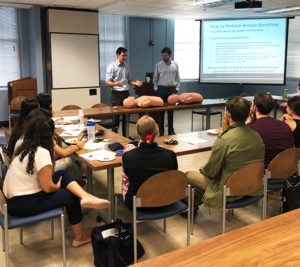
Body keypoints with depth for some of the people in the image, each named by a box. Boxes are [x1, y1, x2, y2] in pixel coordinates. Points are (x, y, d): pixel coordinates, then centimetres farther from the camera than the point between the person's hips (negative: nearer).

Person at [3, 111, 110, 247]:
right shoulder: (42, 152, -23)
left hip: (13, 197, 9)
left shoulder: (24, 146, 4)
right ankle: (79, 237, 20)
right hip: (22, 204, -8)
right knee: (70, 196, 4)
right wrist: (57, 186, 1)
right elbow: (47, 187, -22)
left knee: (63, 174, 3)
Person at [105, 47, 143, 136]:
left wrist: (135, 83, 0)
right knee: (116, 115, -1)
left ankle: (125, 135, 20)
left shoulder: (127, 66, 10)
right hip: (116, 94, -6)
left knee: (126, 115, 10)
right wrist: (115, 84, -34)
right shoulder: (111, 66, -9)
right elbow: (107, 82, -13)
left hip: (126, 93, 6)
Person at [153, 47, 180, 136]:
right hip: (162, 89, -1)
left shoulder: (175, 65, 5)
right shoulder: (158, 65, 1)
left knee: (171, 111, 7)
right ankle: (161, 131, 9)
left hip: (172, 89, 1)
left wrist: (176, 89, 2)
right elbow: (155, 79, 8)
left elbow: (178, 78, 10)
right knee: (161, 110, 1)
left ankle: (171, 131, 17)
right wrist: (156, 89, 3)